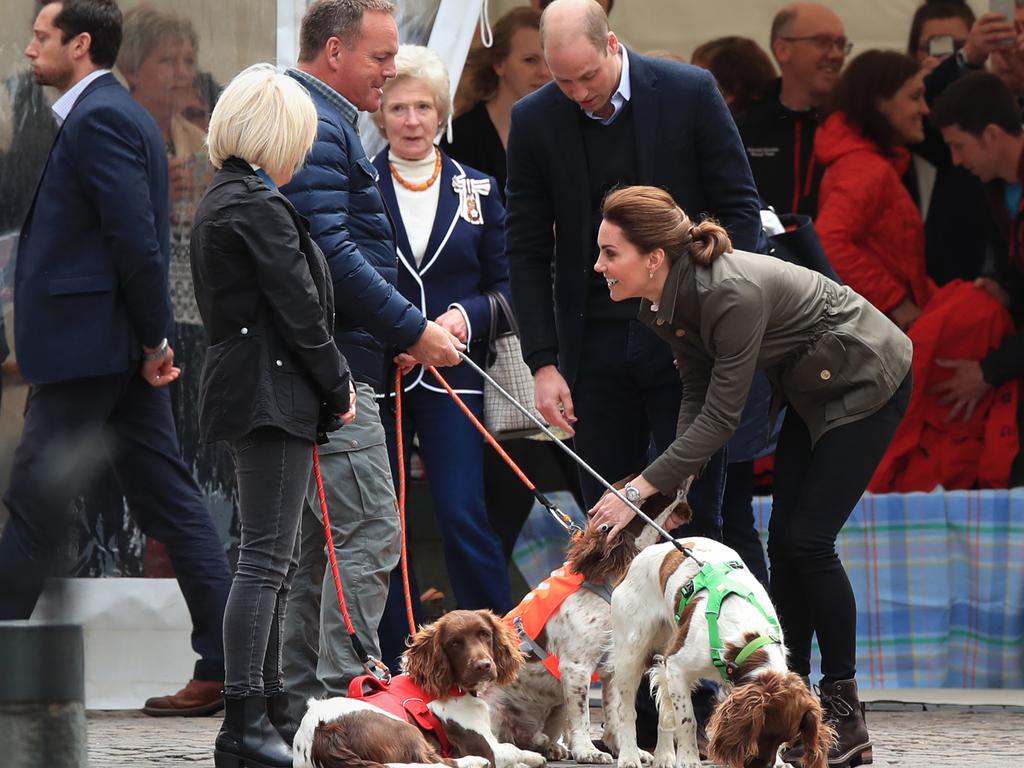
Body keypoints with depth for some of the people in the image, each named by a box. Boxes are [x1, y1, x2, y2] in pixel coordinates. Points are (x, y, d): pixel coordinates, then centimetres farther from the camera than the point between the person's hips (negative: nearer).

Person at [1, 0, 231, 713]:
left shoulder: (98, 119, -14)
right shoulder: (121, 113, 18)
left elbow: (137, 238, -20)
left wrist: (153, 339, -15)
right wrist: (150, 340, 16)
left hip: (86, 347, -10)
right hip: (124, 352, 10)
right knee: (171, 501, 6)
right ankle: (226, 663, 4)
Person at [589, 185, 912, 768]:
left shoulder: (732, 294, -35)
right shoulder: (668, 301, -8)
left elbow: (721, 415, -32)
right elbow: (697, 396, -1)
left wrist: (643, 488, -31)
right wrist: (678, 480, -14)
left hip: (869, 382, -9)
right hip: (813, 389, 9)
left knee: (807, 539, -12)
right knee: (784, 539, 4)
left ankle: (845, 717, -4)